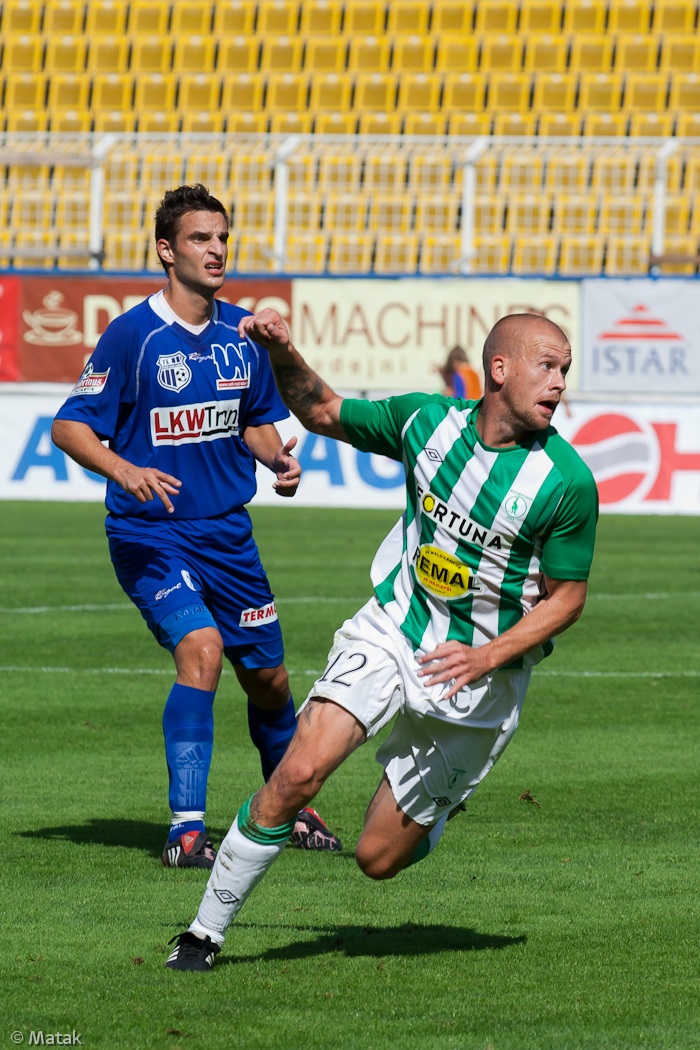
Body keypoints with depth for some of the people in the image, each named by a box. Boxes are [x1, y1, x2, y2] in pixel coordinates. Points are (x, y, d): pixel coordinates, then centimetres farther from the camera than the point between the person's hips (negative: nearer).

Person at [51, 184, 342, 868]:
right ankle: (186, 829, -22)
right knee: (201, 647, -26)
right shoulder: (132, 335, -11)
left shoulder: (243, 333, 5)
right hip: (149, 535, -6)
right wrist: (124, 470, -28)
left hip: (228, 531, 6)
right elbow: (69, 426, -10)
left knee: (268, 678, 12)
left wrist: (277, 458, -1)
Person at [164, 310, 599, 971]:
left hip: (480, 672, -2)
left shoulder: (567, 482, -17)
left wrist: (487, 656, -22)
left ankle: (440, 806, 37)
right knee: (298, 773, -20)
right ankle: (206, 932, -6)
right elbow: (322, 411, 9)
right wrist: (282, 353, -10)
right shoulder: (428, 421, -7)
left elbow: (565, 596, -8)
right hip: (392, 628, 2)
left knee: (378, 859, 1)